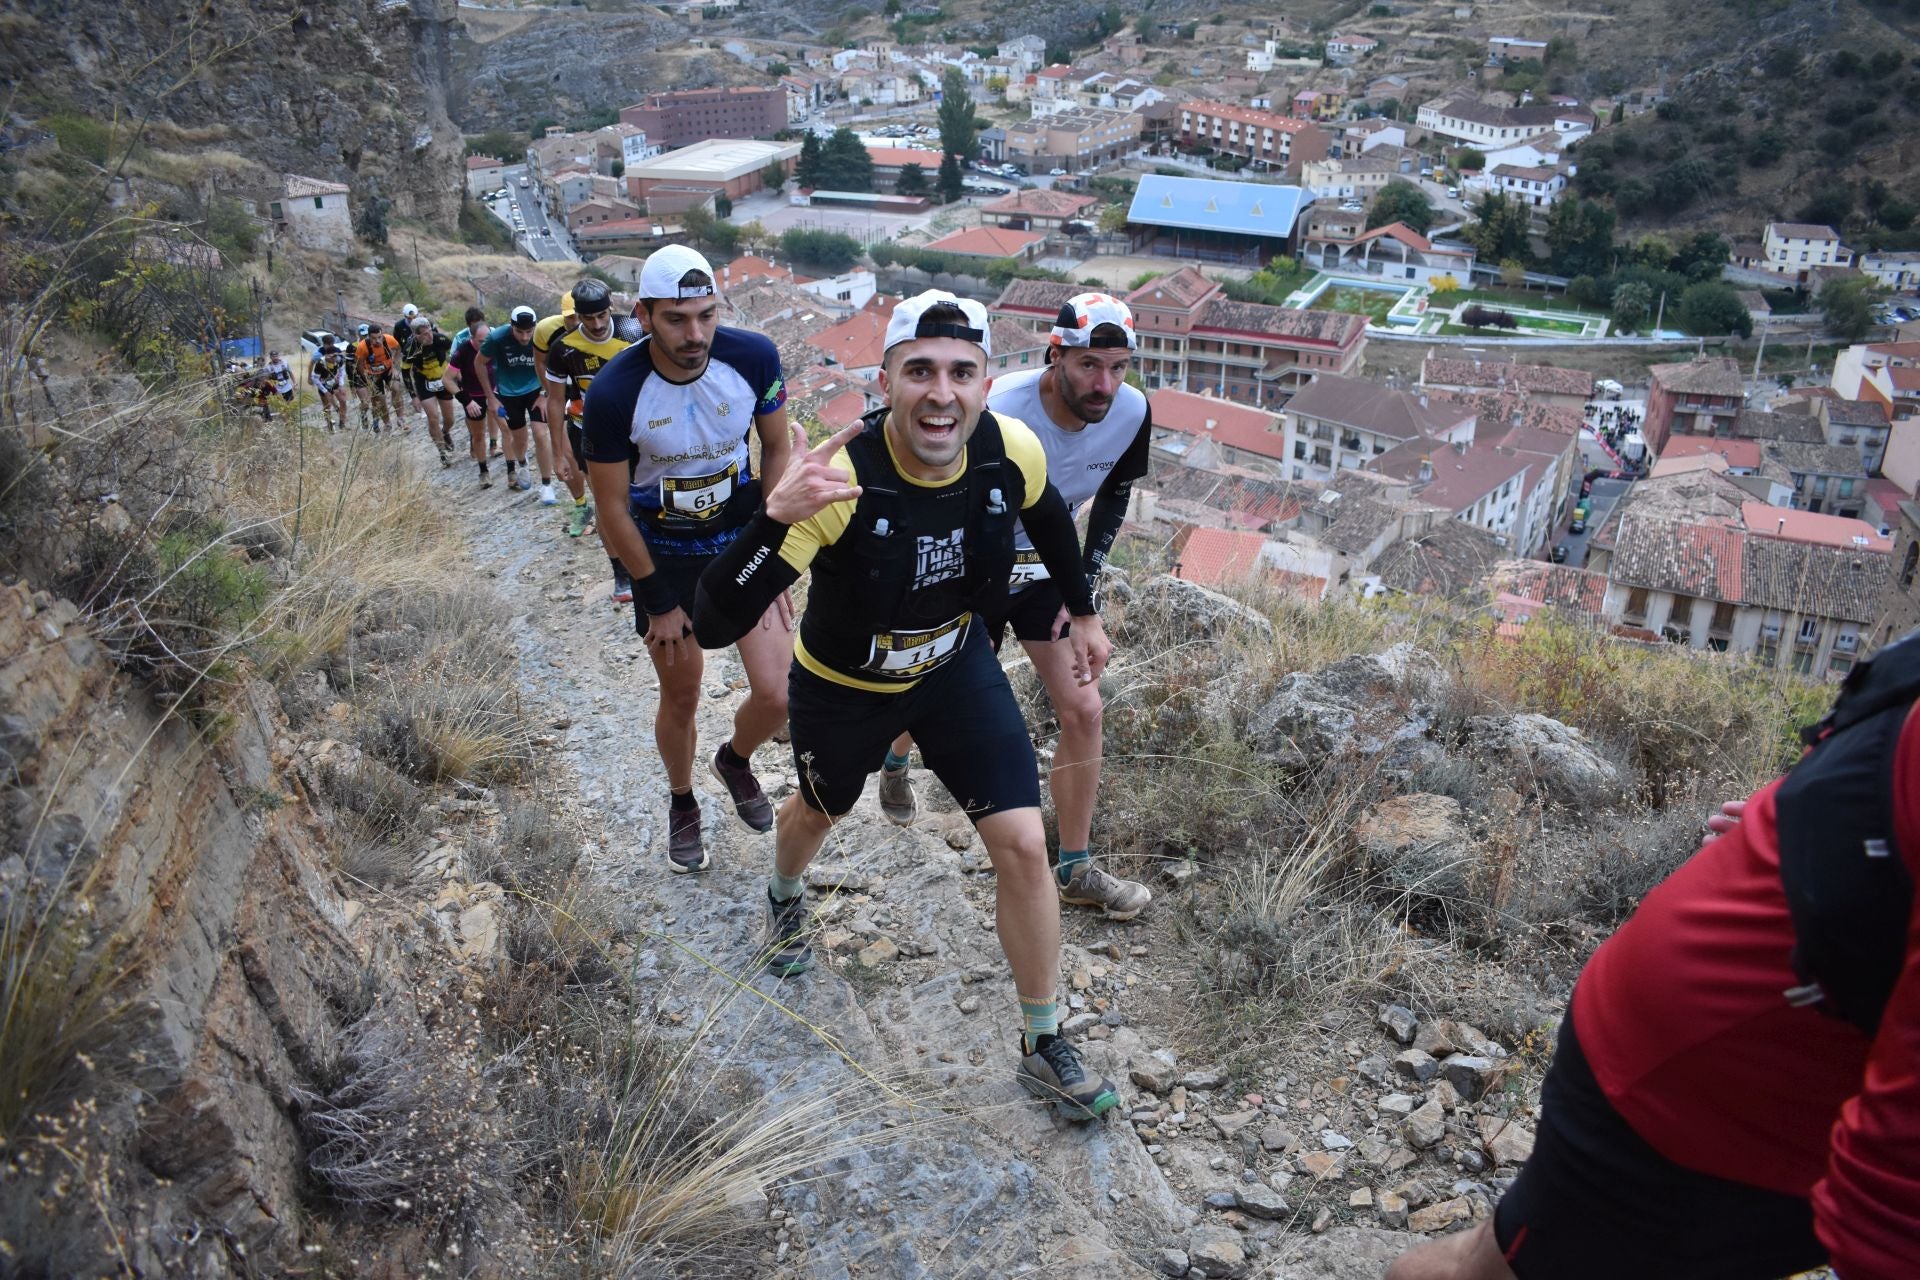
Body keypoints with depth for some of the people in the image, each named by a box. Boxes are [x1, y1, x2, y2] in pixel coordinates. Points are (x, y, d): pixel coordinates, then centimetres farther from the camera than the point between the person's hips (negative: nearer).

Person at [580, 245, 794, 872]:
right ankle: (682, 802, 41)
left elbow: (775, 450, -1)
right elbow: (613, 511, -13)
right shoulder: (613, 393, -24)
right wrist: (659, 602, -7)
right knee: (681, 701, 10)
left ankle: (735, 759, 29)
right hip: (664, 556, -1)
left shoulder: (753, 357, -18)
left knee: (778, 696, -6)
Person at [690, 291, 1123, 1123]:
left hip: (957, 665, 2)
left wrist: (1083, 612, 13)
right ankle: (785, 896, 65)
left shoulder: (1012, 451, -24)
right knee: (820, 810, 26)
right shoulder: (839, 480, -38)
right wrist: (776, 519, -58)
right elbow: (713, 626, -42)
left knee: (1023, 844, -6)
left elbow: (1049, 518, 3)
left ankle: (1043, 1047, 15)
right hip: (843, 685, -2)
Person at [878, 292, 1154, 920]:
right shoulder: (1000, 413, -33)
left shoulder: (1132, 413, -18)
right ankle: (894, 762, 52)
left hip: (1046, 564, 4)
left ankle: (1076, 870, 13)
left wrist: (1083, 581, -3)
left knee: (1083, 710, -2)